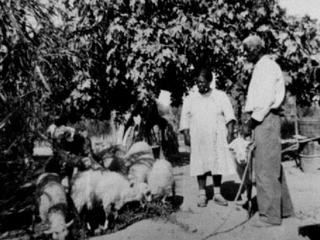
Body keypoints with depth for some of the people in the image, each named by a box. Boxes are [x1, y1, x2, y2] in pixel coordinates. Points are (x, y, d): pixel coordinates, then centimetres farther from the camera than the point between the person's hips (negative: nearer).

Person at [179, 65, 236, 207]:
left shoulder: (221, 96, 7)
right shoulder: (190, 99, 9)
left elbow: (229, 115, 1)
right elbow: (185, 119, 7)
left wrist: (230, 132, -10)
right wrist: (186, 135, -5)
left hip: (217, 138, 0)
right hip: (198, 139, 0)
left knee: (218, 164, 2)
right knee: (200, 165, 0)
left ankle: (217, 193, 13)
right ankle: (202, 195, 9)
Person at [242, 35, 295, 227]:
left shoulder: (268, 67, -9)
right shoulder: (260, 68, 20)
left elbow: (267, 99, -18)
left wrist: (252, 122, -16)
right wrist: (251, 121, 11)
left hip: (266, 119, -10)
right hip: (262, 120, 10)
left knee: (266, 168, -7)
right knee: (273, 167, 15)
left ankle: (270, 215, 0)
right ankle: (284, 208, 25)